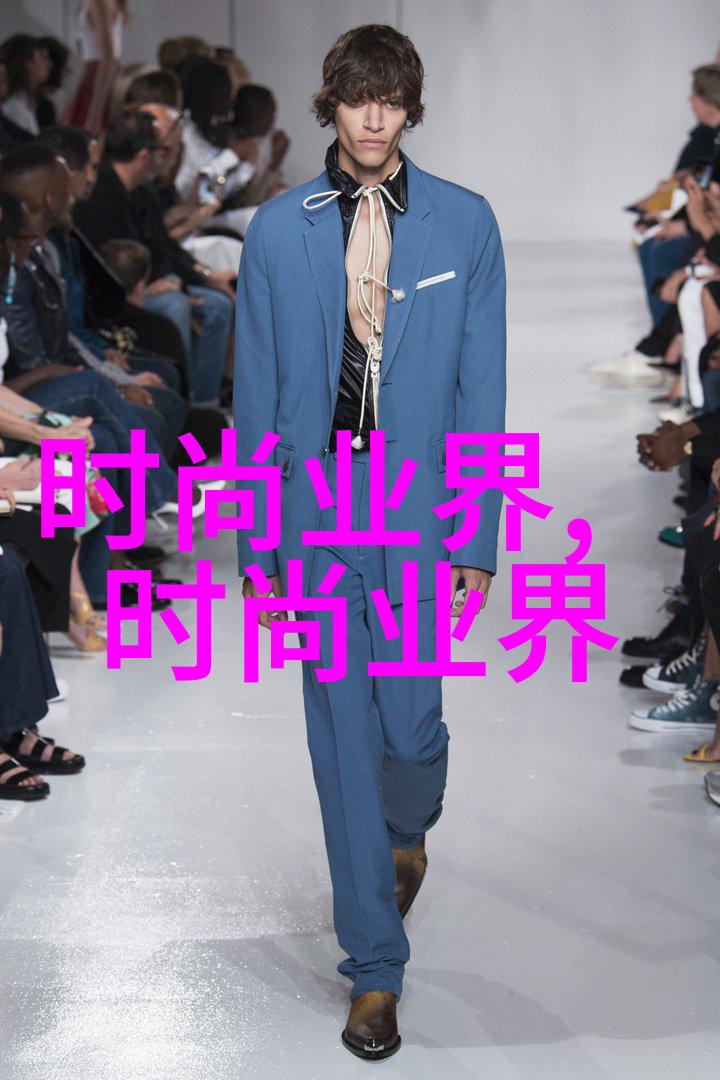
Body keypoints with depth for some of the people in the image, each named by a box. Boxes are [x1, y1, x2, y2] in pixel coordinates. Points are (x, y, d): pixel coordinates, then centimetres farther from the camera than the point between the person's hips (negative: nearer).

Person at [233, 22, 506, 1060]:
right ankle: (375, 967, 15)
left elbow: (481, 385, 2)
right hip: (317, 509, 1)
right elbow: (256, 392, 5)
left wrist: (480, 534, -2)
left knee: (411, 722, -1)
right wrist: (257, 539, 2)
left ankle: (406, 832, 38)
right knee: (344, 742, 4)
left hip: (421, 507, -1)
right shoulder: (278, 230, 3)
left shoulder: (464, 223, 1)